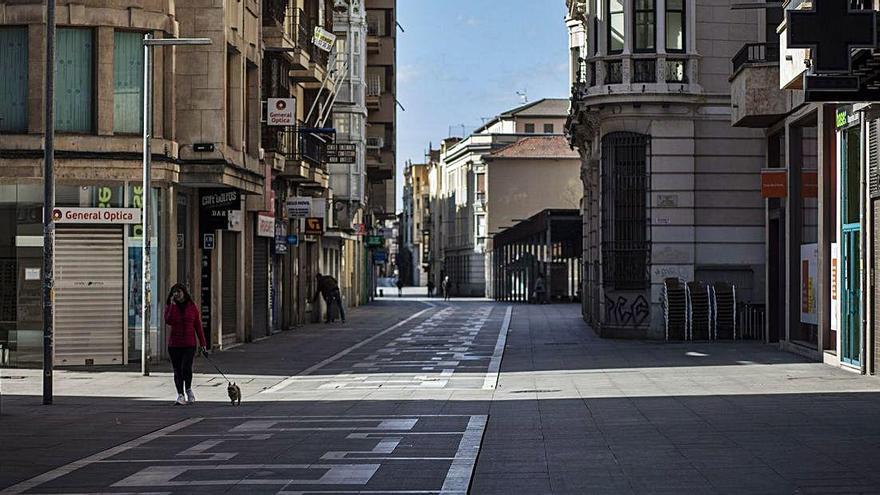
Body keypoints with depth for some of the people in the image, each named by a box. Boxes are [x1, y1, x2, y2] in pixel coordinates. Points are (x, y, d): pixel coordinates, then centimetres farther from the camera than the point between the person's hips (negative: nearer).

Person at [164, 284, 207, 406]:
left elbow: (198, 325, 7)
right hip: (174, 344, 1)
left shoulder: (192, 307, 5)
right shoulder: (170, 306, 5)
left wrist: (202, 343, 5)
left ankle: (188, 389, 8)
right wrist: (173, 305, -15)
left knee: (186, 367, -16)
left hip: (189, 343, -1)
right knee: (177, 371, 3)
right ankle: (180, 396, 10)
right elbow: (169, 321, -14)